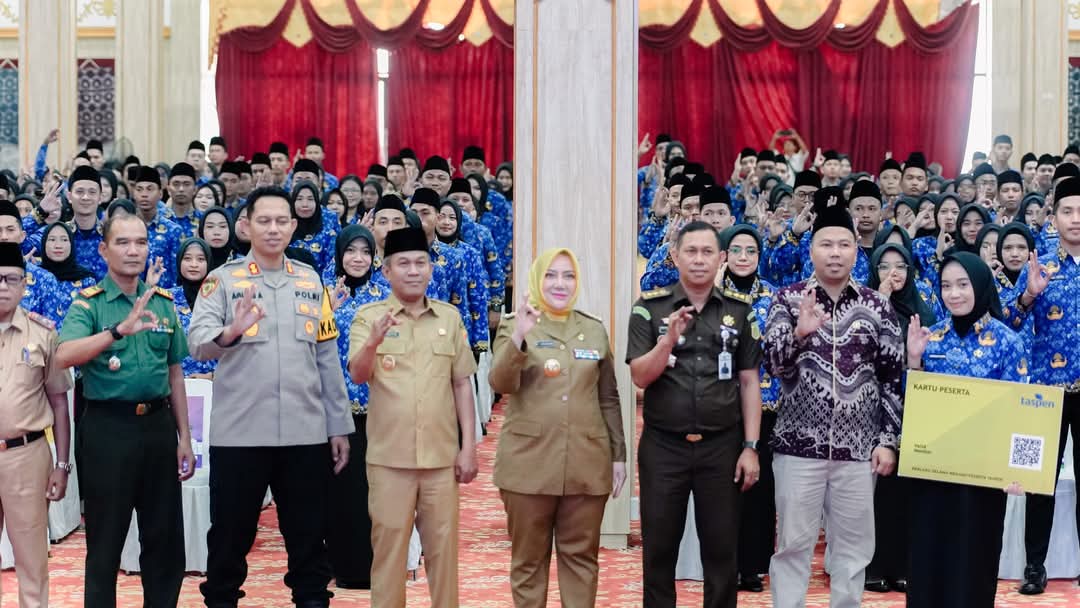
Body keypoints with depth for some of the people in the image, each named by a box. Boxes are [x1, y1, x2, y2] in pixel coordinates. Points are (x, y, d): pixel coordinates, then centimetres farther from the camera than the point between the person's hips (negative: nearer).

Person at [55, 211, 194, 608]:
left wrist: (184, 438, 11)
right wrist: (119, 330, -38)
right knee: (105, 540, 5)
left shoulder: (163, 302, 8)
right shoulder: (88, 303, -5)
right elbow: (64, 356, -24)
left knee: (166, 538, 11)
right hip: (108, 428, -4)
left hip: (158, 426, 4)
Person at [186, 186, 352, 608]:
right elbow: (197, 343, -14)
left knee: (308, 533, 10)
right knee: (231, 534, 7)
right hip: (239, 433, -2)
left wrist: (339, 426, 9)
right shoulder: (223, 280, 0)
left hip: (306, 432, 3)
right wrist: (230, 333, -36)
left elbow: (328, 359, 11)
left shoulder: (311, 281, 10)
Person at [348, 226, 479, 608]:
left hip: (442, 455, 2)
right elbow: (358, 376, -13)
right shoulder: (368, 317, -1)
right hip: (388, 456, -2)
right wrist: (373, 343, -34)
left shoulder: (450, 317, 6)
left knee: (443, 545, 9)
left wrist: (469, 445, 4)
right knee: (389, 545, 5)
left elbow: (462, 384, 9)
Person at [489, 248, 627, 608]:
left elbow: (608, 399, 13)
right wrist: (519, 337, -30)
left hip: (587, 464, 2)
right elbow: (500, 383, -15)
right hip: (529, 462, -2)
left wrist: (618, 455, 8)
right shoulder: (514, 325, 1)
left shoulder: (595, 329, 10)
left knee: (581, 555, 8)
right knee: (528, 558, 7)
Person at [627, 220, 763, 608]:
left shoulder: (741, 311, 3)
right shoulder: (650, 308, -1)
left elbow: (749, 382, 4)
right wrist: (670, 339, -23)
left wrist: (750, 447, -1)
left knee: (721, 550, 7)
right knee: (658, 549, 7)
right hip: (663, 446, -1)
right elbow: (640, 376, -7)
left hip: (722, 446, 1)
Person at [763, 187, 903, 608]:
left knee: (853, 546, 10)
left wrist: (889, 439, 0)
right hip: (798, 444, -1)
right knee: (792, 543, 6)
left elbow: (894, 378, 5)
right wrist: (800, 332, -28)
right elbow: (774, 363, -10)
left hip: (859, 446, 2)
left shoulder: (877, 306, 4)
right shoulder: (789, 299, 0)